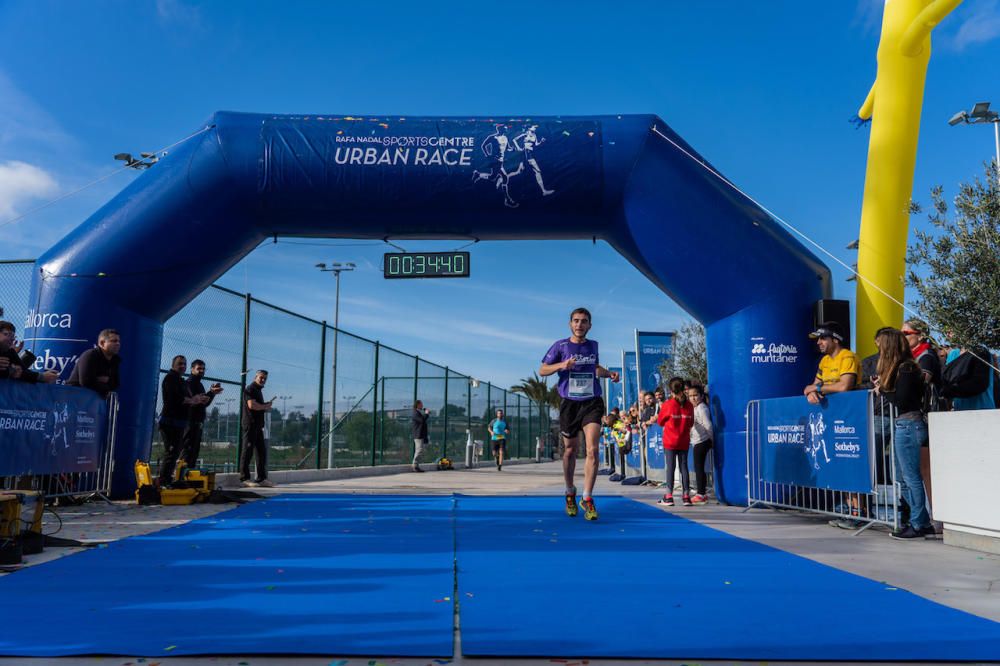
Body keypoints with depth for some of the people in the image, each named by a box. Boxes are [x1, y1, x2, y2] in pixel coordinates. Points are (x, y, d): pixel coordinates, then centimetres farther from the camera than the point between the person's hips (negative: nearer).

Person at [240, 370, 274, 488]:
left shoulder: (258, 390, 22)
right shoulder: (250, 389, -8)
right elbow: (251, 405, -20)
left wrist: (266, 407, 10)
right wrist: (265, 406, -7)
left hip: (258, 424, 10)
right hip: (250, 423, -10)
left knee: (262, 451, 8)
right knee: (248, 450, -6)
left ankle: (261, 478, 11)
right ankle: (244, 478, -2)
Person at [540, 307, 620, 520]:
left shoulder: (593, 345, 10)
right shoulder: (560, 345, 0)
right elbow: (542, 370, 2)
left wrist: (609, 373, 9)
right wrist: (562, 365, -15)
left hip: (592, 403, 1)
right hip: (569, 404, -1)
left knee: (592, 450, -14)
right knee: (570, 450, 10)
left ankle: (587, 498, -8)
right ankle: (570, 493, 30)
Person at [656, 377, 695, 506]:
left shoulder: (668, 404, -10)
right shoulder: (689, 405, -1)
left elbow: (660, 421, 2)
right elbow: (691, 423, 10)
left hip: (670, 441, -3)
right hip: (684, 441, 3)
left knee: (670, 467, 0)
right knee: (684, 467, 6)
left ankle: (669, 496, 0)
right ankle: (686, 496, 6)